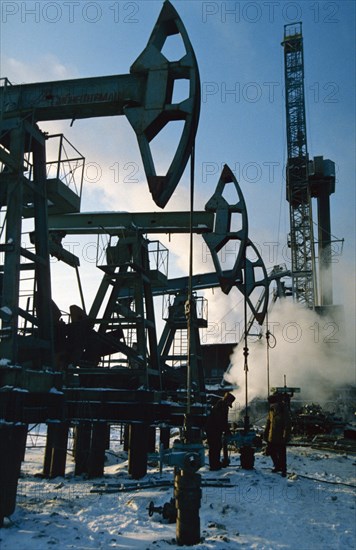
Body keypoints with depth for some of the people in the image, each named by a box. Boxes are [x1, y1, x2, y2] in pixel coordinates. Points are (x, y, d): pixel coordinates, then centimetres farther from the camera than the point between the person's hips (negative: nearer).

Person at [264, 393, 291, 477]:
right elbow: (268, 423, 13)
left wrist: (285, 436, -20)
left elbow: (287, 425, -15)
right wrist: (265, 434, 10)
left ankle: (283, 470, 14)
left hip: (280, 438, -6)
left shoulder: (284, 412, -14)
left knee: (282, 454, 0)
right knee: (271, 452, 13)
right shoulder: (271, 411, 5)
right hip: (272, 437, 6)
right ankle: (277, 466, 31)